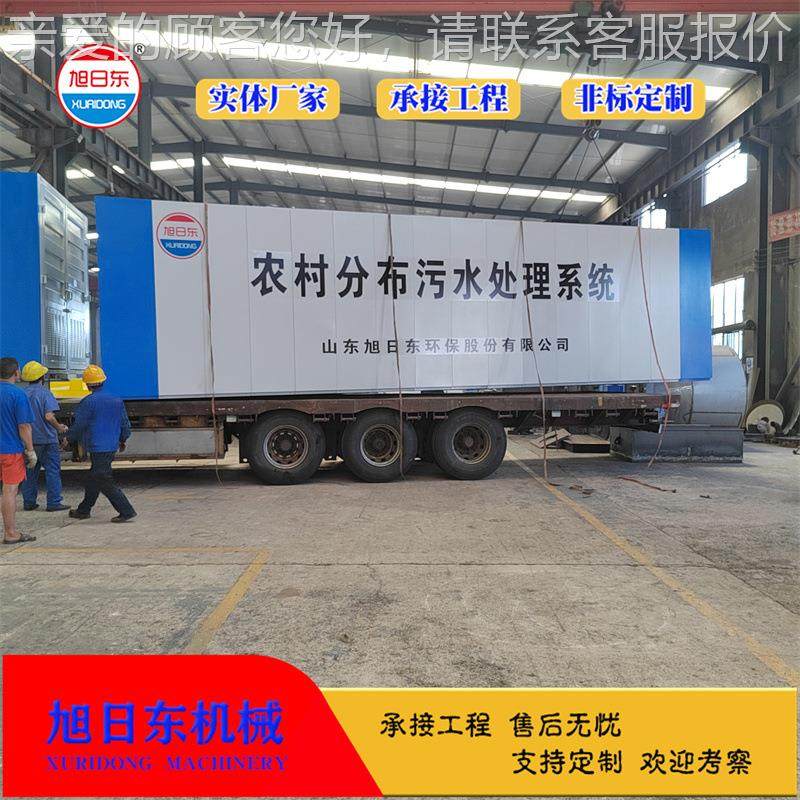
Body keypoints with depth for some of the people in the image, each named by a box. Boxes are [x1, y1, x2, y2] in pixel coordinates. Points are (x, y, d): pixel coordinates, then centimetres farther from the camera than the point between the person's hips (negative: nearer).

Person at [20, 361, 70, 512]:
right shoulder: (44, 393, -12)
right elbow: (49, 416, -21)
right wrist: (59, 427, -6)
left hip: (29, 439, 6)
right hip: (47, 439, -6)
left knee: (30, 471, 15)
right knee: (52, 471, 1)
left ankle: (28, 502, 20)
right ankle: (54, 503, 2)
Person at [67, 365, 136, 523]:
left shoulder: (88, 402, -12)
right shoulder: (117, 400, 8)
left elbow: (79, 425, -7)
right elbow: (125, 424, 14)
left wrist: (69, 438, 12)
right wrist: (122, 440, 30)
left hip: (97, 447, -8)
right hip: (112, 446, 8)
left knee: (104, 481, -5)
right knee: (93, 478, 21)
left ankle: (127, 511, -9)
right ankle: (83, 510, 33)